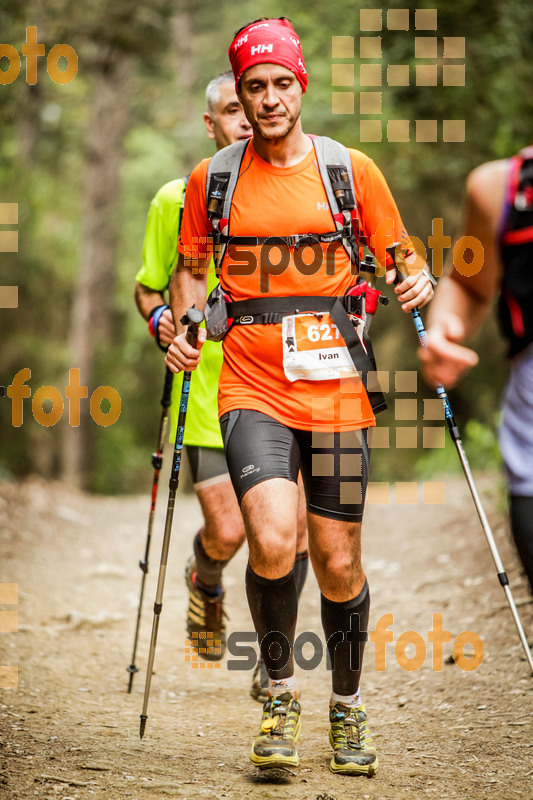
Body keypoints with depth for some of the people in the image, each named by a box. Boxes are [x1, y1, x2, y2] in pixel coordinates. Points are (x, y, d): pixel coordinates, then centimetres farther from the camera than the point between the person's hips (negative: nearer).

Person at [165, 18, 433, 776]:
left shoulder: (352, 170, 4)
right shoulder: (213, 179, 6)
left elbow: (393, 258, 13)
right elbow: (191, 268, 18)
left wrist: (415, 285, -9)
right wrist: (183, 328, -1)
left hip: (336, 390, 1)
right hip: (252, 386, 0)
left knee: (339, 563, 4)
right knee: (272, 540, -22)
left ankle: (347, 707, 29)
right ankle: (280, 693, 2)